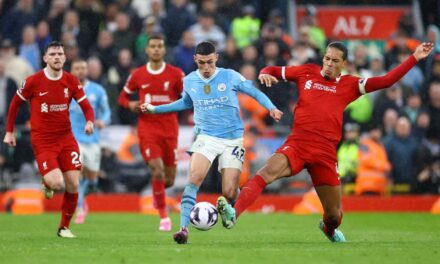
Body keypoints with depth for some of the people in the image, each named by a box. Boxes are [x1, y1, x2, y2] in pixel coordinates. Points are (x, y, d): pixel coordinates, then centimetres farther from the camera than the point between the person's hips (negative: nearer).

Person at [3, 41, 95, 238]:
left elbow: (87, 107, -1)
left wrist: (90, 122, -23)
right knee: (57, 183, -20)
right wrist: (9, 132, 6)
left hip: (66, 138, 3)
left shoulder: (71, 81, -1)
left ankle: (64, 227, 17)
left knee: (73, 186, -3)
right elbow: (15, 104, 5)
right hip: (42, 140, -3)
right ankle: (46, 184, 19)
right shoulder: (33, 81, -8)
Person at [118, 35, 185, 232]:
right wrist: (131, 105, -7)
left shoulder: (176, 74, 1)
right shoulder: (138, 75, 3)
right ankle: (164, 216, -9)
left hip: (169, 129, 1)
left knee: (169, 179, 3)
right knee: (157, 170, -21)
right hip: (147, 128, -1)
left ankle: (157, 192, 42)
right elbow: (123, 97, 15)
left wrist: (174, 105, -14)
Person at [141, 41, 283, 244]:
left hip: (232, 139, -1)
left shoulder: (230, 77, -6)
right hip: (206, 137, 1)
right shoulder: (189, 81, 4)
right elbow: (186, 103, 25)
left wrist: (271, 108, -12)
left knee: (229, 193, -7)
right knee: (195, 178, -25)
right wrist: (155, 109, 24)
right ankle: (184, 229, -27)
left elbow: (255, 92, 4)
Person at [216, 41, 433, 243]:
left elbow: (386, 81, 4)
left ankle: (329, 228, 44)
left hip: (325, 153, 1)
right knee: (267, 172, -32)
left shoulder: (349, 85, 9)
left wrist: (414, 58, 0)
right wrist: (265, 74, -5)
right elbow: (273, 71, 20)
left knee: (334, 215, 6)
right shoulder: (307, 72, 10)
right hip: (297, 144, -1)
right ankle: (233, 214, -46)